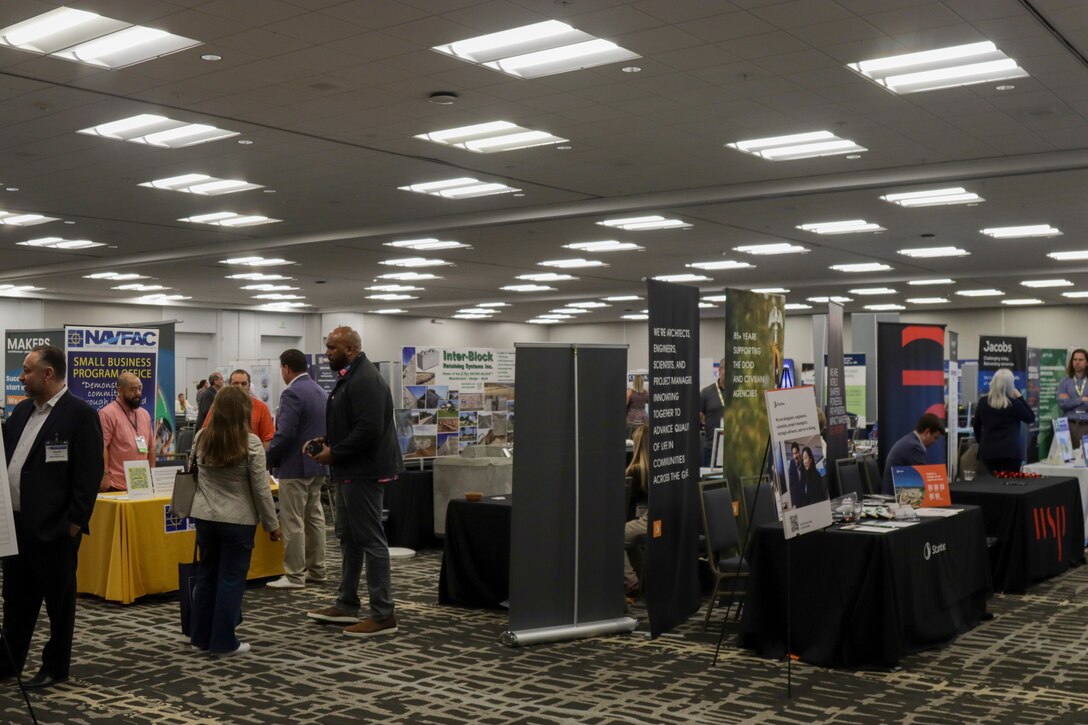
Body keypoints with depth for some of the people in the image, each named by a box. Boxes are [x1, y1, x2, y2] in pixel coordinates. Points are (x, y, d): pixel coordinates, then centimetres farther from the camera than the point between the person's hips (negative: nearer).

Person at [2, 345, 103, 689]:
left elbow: (89, 474, -15)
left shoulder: (80, 414, -12)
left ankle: (55, 668, 18)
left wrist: (75, 522, -16)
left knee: (59, 600, 6)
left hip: (54, 527, -8)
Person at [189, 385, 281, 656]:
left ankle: (201, 636, 24)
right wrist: (272, 524, -2)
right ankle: (224, 641, 9)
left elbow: (195, 475, 13)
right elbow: (261, 489, -11)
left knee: (206, 574, 16)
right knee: (231, 579, 4)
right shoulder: (251, 444, -14)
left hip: (204, 516, 5)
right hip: (237, 520, -5)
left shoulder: (200, 439, 0)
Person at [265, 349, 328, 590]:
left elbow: (284, 434, -21)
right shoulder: (320, 392, 11)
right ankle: (316, 569, 20)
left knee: (293, 522, -3)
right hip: (318, 465, 9)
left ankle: (295, 575, 0)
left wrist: (268, 460, -8)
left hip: (295, 467, -9)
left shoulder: (292, 394, -17)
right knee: (314, 517, 14)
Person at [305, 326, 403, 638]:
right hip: (350, 472, 11)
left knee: (370, 539, -7)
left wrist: (334, 453, -18)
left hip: (363, 472, -11)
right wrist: (326, 440, 10)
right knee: (348, 536, 17)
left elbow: (368, 430, -27)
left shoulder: (365, 381, -18)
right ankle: (346, 605, 28)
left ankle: (383, 615, -2)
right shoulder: (350, 377, 16)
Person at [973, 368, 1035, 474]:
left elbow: (976, 425, 13)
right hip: (1009, 452, -4)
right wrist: (1019, 397, 7)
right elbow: (1031, 418, 8)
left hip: (987, 451, 4)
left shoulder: (983, 401, 2)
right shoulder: (1014, 403, -9)